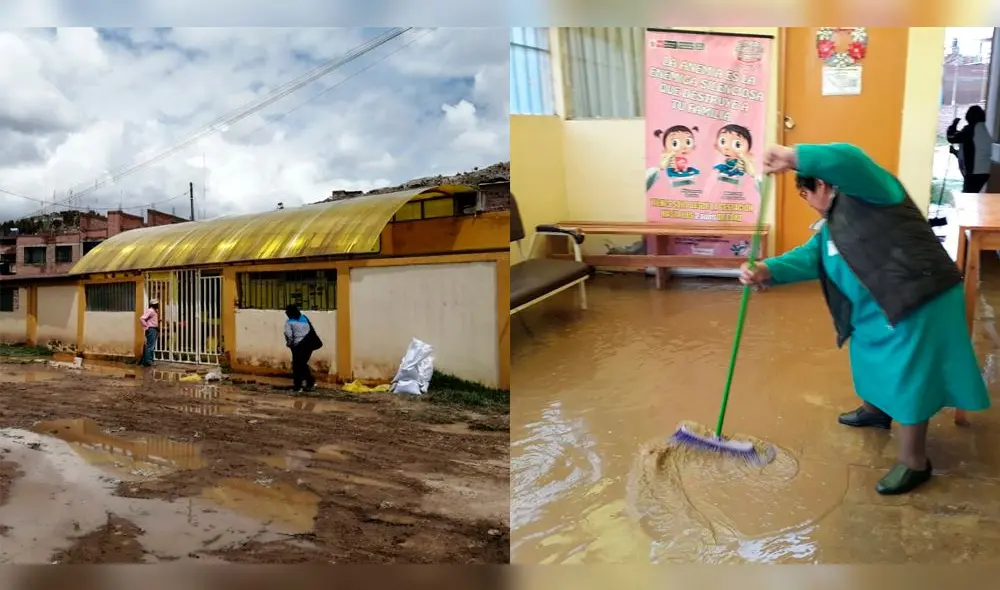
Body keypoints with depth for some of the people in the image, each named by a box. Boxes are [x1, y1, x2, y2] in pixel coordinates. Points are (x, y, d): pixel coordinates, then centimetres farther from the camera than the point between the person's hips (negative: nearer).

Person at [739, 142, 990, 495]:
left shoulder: (866, 193, -13)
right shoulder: (831, 226, 15)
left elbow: (850, 160, -34)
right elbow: (809, 257, 1)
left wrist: (793, 156, -35)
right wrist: (766, 271, -15)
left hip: (920, 303, -10)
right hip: (878, 308, 10)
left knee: (909, 378, -4)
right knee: (870, 356, 27)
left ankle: (914, 462, 10)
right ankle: (874, 410, 55)